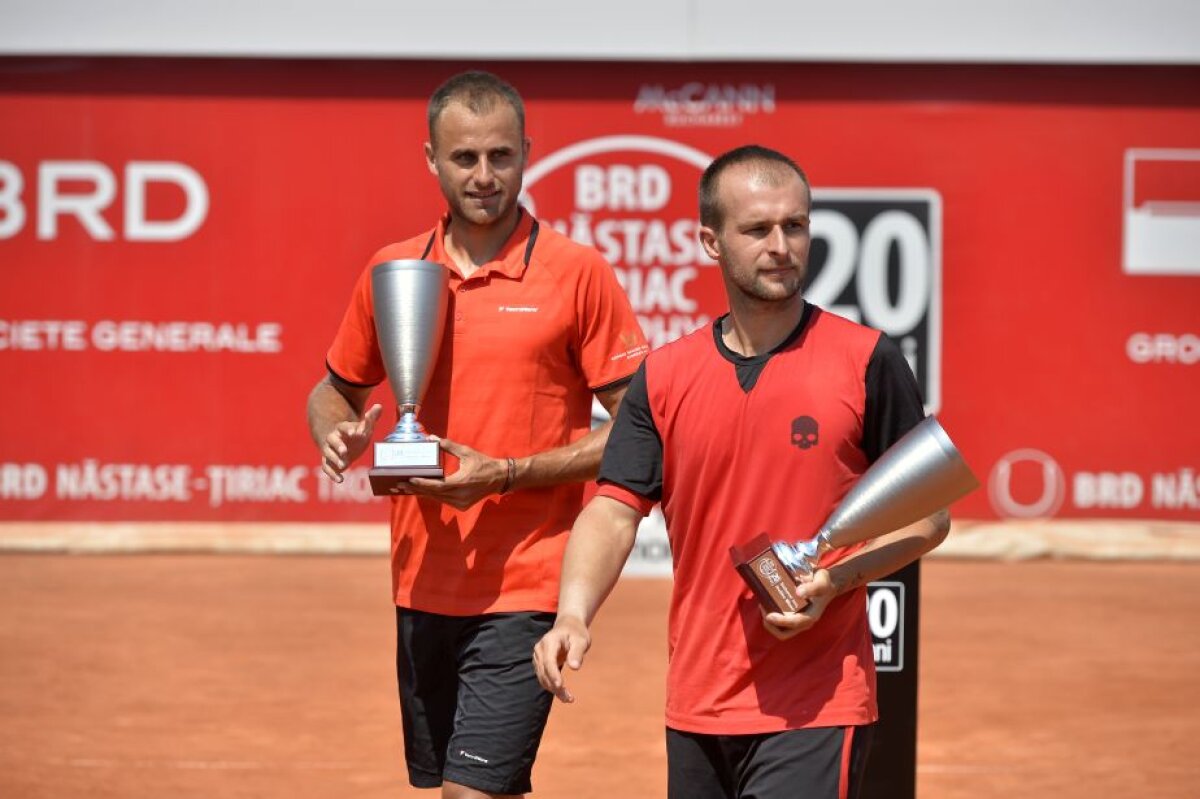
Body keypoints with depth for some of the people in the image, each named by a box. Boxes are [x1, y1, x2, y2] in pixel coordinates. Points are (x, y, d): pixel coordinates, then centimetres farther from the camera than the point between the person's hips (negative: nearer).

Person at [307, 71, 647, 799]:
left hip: (525, 591, -5)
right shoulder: (392, 271, 7)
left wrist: (508, 474, -16)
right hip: (423, 587, 5)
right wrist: (338, 435, -3)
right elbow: (338, 389, 21)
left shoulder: (576, 272, -6)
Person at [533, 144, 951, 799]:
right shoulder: (665, 376, 7)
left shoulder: (866, 360, -3)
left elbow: (928, 514, 2)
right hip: (695, 709, 5)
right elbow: (615, 510, 0)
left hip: (814, 711, -4)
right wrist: (573, 615, -19)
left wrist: (836, 580, -15)